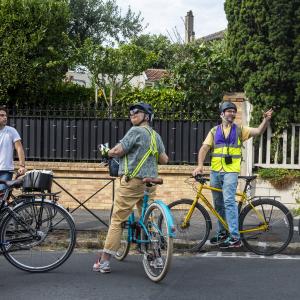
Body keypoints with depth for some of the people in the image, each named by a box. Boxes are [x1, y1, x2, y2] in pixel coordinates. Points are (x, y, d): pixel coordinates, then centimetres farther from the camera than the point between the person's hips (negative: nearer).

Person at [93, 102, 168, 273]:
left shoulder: (136, 131, -7)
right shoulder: (156, 136, 15)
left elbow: (118, 151, -12)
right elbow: (164, 159, 16)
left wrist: (108, 153, 9)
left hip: (132, 180, -7)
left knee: (117, 220, -4)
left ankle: (104, 261, -3)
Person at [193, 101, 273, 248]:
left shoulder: (239, 130, 7)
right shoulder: (214, 131, 11)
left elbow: (258, 131, -4)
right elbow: (204, 148, 1)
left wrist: (266, 120, -23)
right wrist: (200, 165, -14)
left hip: (231, 171, -4)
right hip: (215, 171, 4)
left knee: (229, 202, -16)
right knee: (218, 204, 11)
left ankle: (234, 237, -17)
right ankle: (222, 233, 25)